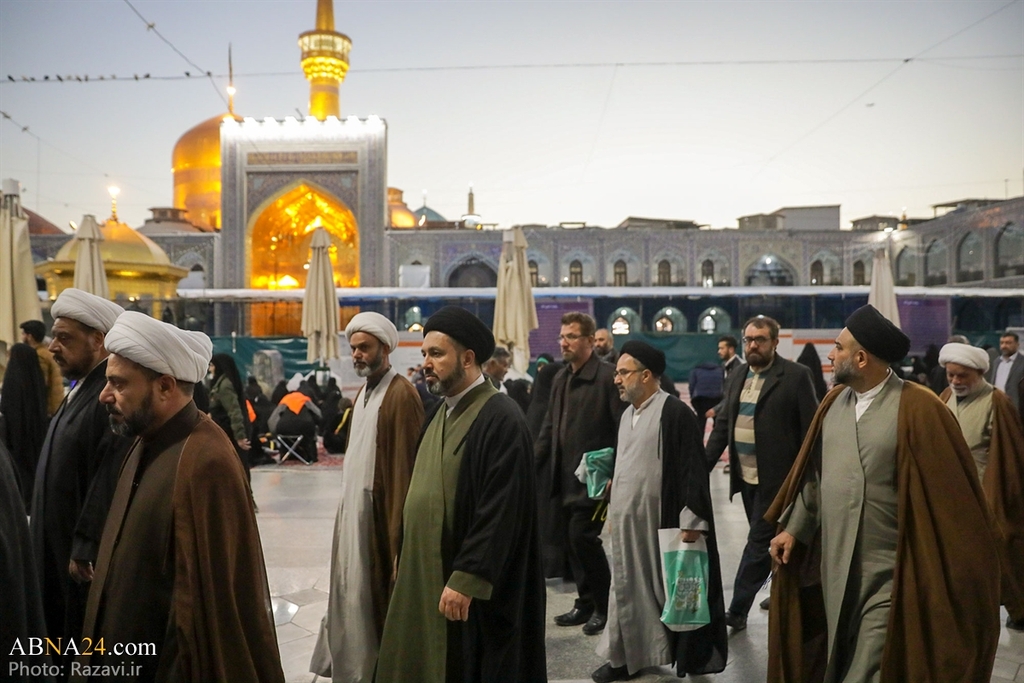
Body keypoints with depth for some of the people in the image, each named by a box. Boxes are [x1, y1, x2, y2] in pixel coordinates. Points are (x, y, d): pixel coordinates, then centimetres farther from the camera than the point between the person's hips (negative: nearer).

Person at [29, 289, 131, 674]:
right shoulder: (80, 389, 11)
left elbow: (110, 481, -25)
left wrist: (84, 550, -21)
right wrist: (67, 548, 18)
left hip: (89, 556, -10)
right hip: (60, 549, 10)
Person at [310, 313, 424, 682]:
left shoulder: (401, 394, -16)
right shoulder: (364, 392, 12)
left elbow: (405, 463, -18)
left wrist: (398, 525, -19)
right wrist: (347, 501, 12)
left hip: (379, 508, -8)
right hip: (353, 503, 8)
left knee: (373, 591, 1)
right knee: (352, 588, 15)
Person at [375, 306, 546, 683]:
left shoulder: (501, 419, -18)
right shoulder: (440, 412, 9)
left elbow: (501, 511, -22)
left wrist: (466, 579, -23)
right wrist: (405, 553, 13)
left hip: (473, 587, -8)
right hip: (425, 574, 8)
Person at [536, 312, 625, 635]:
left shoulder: (608, 377, -12)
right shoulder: (561, 379, 12)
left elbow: (623, 430, -14)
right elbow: (549, 428, 15)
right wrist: (533, 463, 7)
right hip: (565, 477, 7)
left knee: (582, 537, -9)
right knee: (573, 540, 12)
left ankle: (603, 605, 11)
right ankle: (586, 604, 26)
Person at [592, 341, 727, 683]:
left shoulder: (674, 413, -15)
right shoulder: (627, 414, 11)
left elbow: (692, 470, -17)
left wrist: (691, 521, -20)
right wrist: (613, 512, 20)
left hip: (661, 523, -7)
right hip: (626, 523, 8)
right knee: (627, 589, 13)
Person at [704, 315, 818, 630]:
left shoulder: (796, 376, -7)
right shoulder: (736, 379, 12)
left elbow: (810, 429, -9)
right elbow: (721, 427, 12)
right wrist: (702, 467, 3)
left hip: (776, 477, -6)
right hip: (746, 477, 7)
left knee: (759, 542, -4)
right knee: (766, 540, 17)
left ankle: (737, 611, 2)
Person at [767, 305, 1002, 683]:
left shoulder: (917, 408, -13)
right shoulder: (835, 401, 5)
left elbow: (945, 490, -10)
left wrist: (947, 575, -8)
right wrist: (794, 528, 5)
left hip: (887, 576, -6)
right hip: (834, 568, 6)